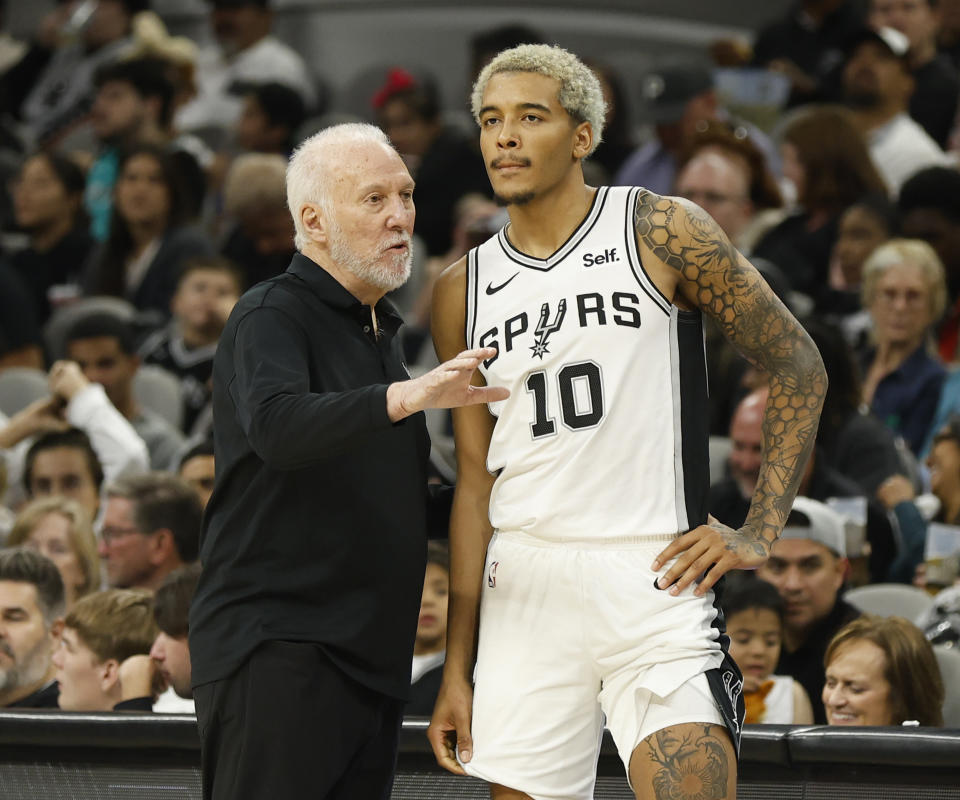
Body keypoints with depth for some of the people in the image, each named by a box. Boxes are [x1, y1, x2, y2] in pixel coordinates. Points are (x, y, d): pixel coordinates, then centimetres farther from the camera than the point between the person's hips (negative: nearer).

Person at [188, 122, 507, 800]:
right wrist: (407, 396, -43)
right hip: (275, 649, -8)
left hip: (370, 660, 8)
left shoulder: (381, 331, 22)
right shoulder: (271, 317, -7)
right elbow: (276, 426, -29)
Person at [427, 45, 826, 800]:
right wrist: (457, 667, 11)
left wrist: (759, 533, -4)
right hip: (524, 588, 4)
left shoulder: (663, 233, 0)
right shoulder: (464, 291, 11)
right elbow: (476, 482, 14)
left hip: (654, 578, -4)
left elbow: (799, 367, 3)